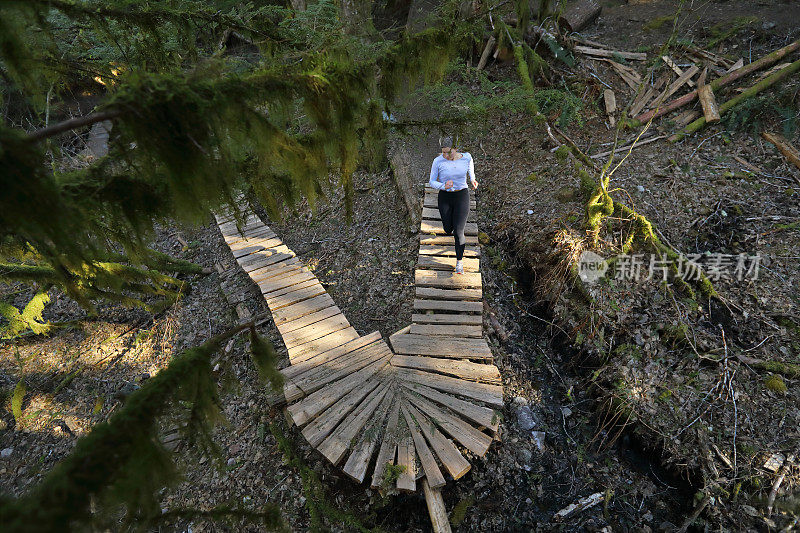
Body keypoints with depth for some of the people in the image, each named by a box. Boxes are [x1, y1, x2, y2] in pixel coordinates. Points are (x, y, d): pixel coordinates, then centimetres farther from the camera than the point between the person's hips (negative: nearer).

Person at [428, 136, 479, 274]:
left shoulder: (467, 158, -9)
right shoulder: (438, 161, -13)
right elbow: (432, 182, -7)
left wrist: (473, 181, -7)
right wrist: (444, 186, -25)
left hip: (462, 196, -1)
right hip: (445, 197, 1)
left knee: (458, 232, -7)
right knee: (448, 229, 14)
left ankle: (459, 261, 12)